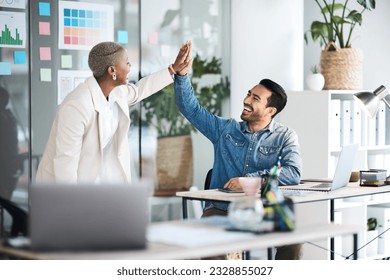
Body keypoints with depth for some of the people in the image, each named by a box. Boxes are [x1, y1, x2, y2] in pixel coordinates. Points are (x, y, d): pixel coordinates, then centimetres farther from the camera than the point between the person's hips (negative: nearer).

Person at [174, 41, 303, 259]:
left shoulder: (285, 137, 4)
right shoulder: (226, 129, 13)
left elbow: (293, 173, -13)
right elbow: (190, 108, 13)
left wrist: (249, 179, -20)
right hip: (221, 211, 1)